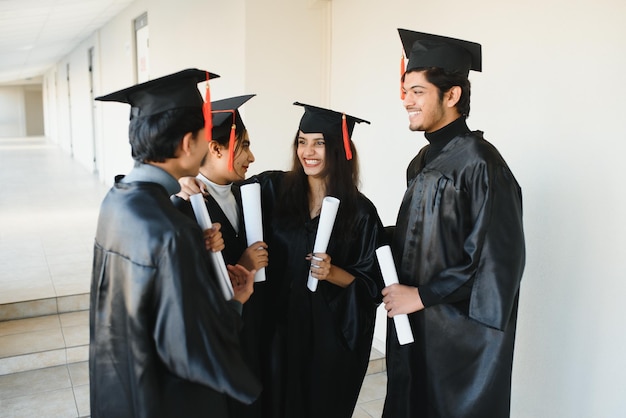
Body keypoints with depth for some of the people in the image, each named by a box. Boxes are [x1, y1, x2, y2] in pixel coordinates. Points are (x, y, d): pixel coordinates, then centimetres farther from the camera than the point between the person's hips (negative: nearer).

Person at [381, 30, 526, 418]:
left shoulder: (480, 163, -18)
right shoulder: (423, 162, 9)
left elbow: (499, 261, -21)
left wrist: (421, 296, -16)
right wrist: (397, 289, 3)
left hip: (459, 336, -8)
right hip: (413, 328, 8)